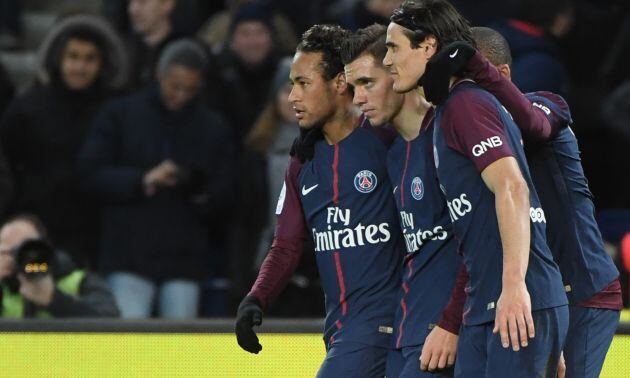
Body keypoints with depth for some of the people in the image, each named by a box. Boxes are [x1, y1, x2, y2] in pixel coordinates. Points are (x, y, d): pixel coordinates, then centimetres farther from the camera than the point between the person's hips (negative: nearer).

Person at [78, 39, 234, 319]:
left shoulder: (213, 128, 12)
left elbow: (223, 199, 10)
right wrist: (143, 181, -17)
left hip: (184, 258, 2)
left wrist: (203, 194, -14)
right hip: (129, 253, -2)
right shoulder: (120, 115, 6)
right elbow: (90, 172, -3)